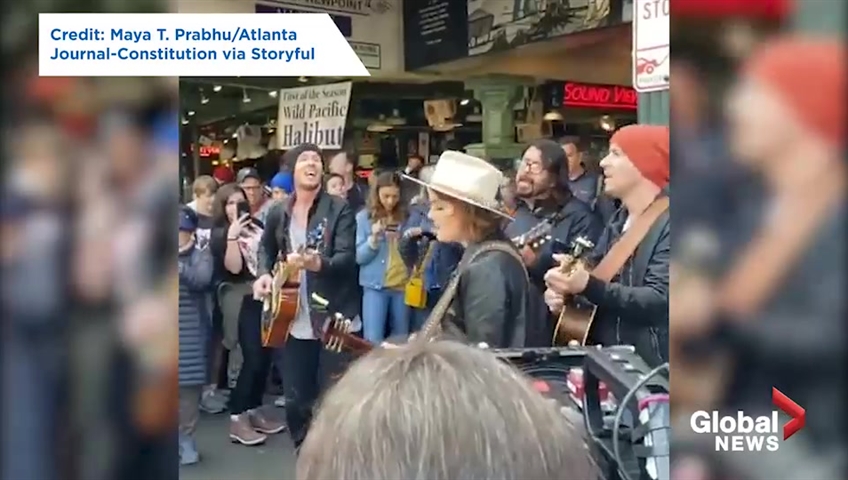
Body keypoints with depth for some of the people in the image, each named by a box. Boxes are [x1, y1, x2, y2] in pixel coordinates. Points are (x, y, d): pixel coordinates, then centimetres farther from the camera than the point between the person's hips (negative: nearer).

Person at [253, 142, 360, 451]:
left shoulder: (339, 210, -5)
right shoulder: (278, 213, 7)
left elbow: (347, 257, -16)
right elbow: (266, 248, 24)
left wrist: (318, 263, -35)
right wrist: (264, 273, 4)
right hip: (293, 322, 4)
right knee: (295, 399, 12)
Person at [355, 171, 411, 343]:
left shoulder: (406, 216, 6)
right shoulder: (364, 217, 1)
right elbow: (359, 257, -3)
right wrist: (373, 238, -17)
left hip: (403, 285, 2)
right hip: (375, 286, -2)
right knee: (373, 341, -6)